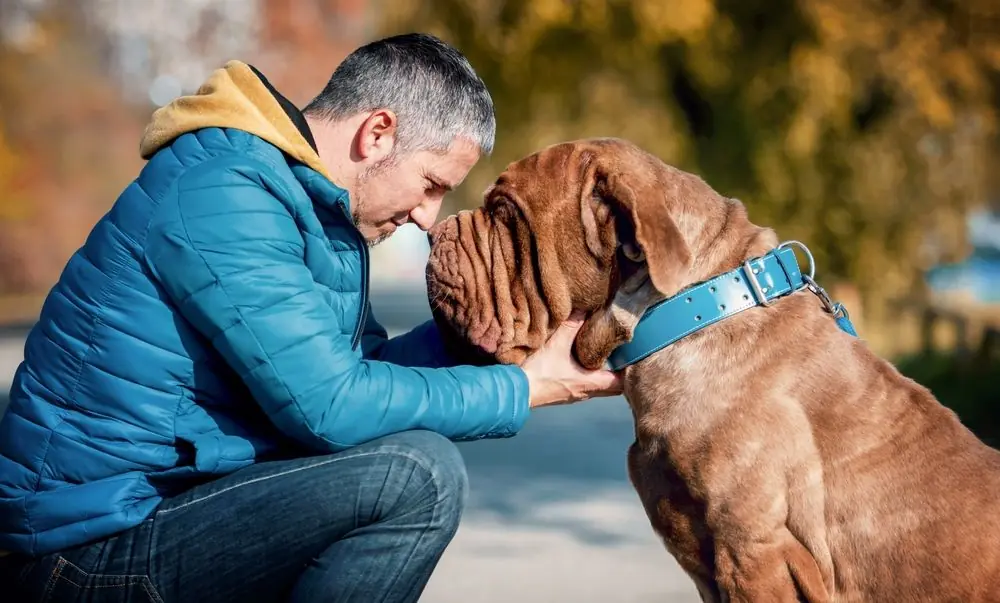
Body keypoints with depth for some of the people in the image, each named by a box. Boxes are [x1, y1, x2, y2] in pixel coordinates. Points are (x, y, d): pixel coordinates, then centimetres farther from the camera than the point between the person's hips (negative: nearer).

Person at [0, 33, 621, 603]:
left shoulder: (313, 201, 12)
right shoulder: (222, 195, -20)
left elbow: (353, 369, 12)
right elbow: (327, 403, -24)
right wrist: (527, 387, -16)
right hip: (98, 548, -10)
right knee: (419, 472, -24)